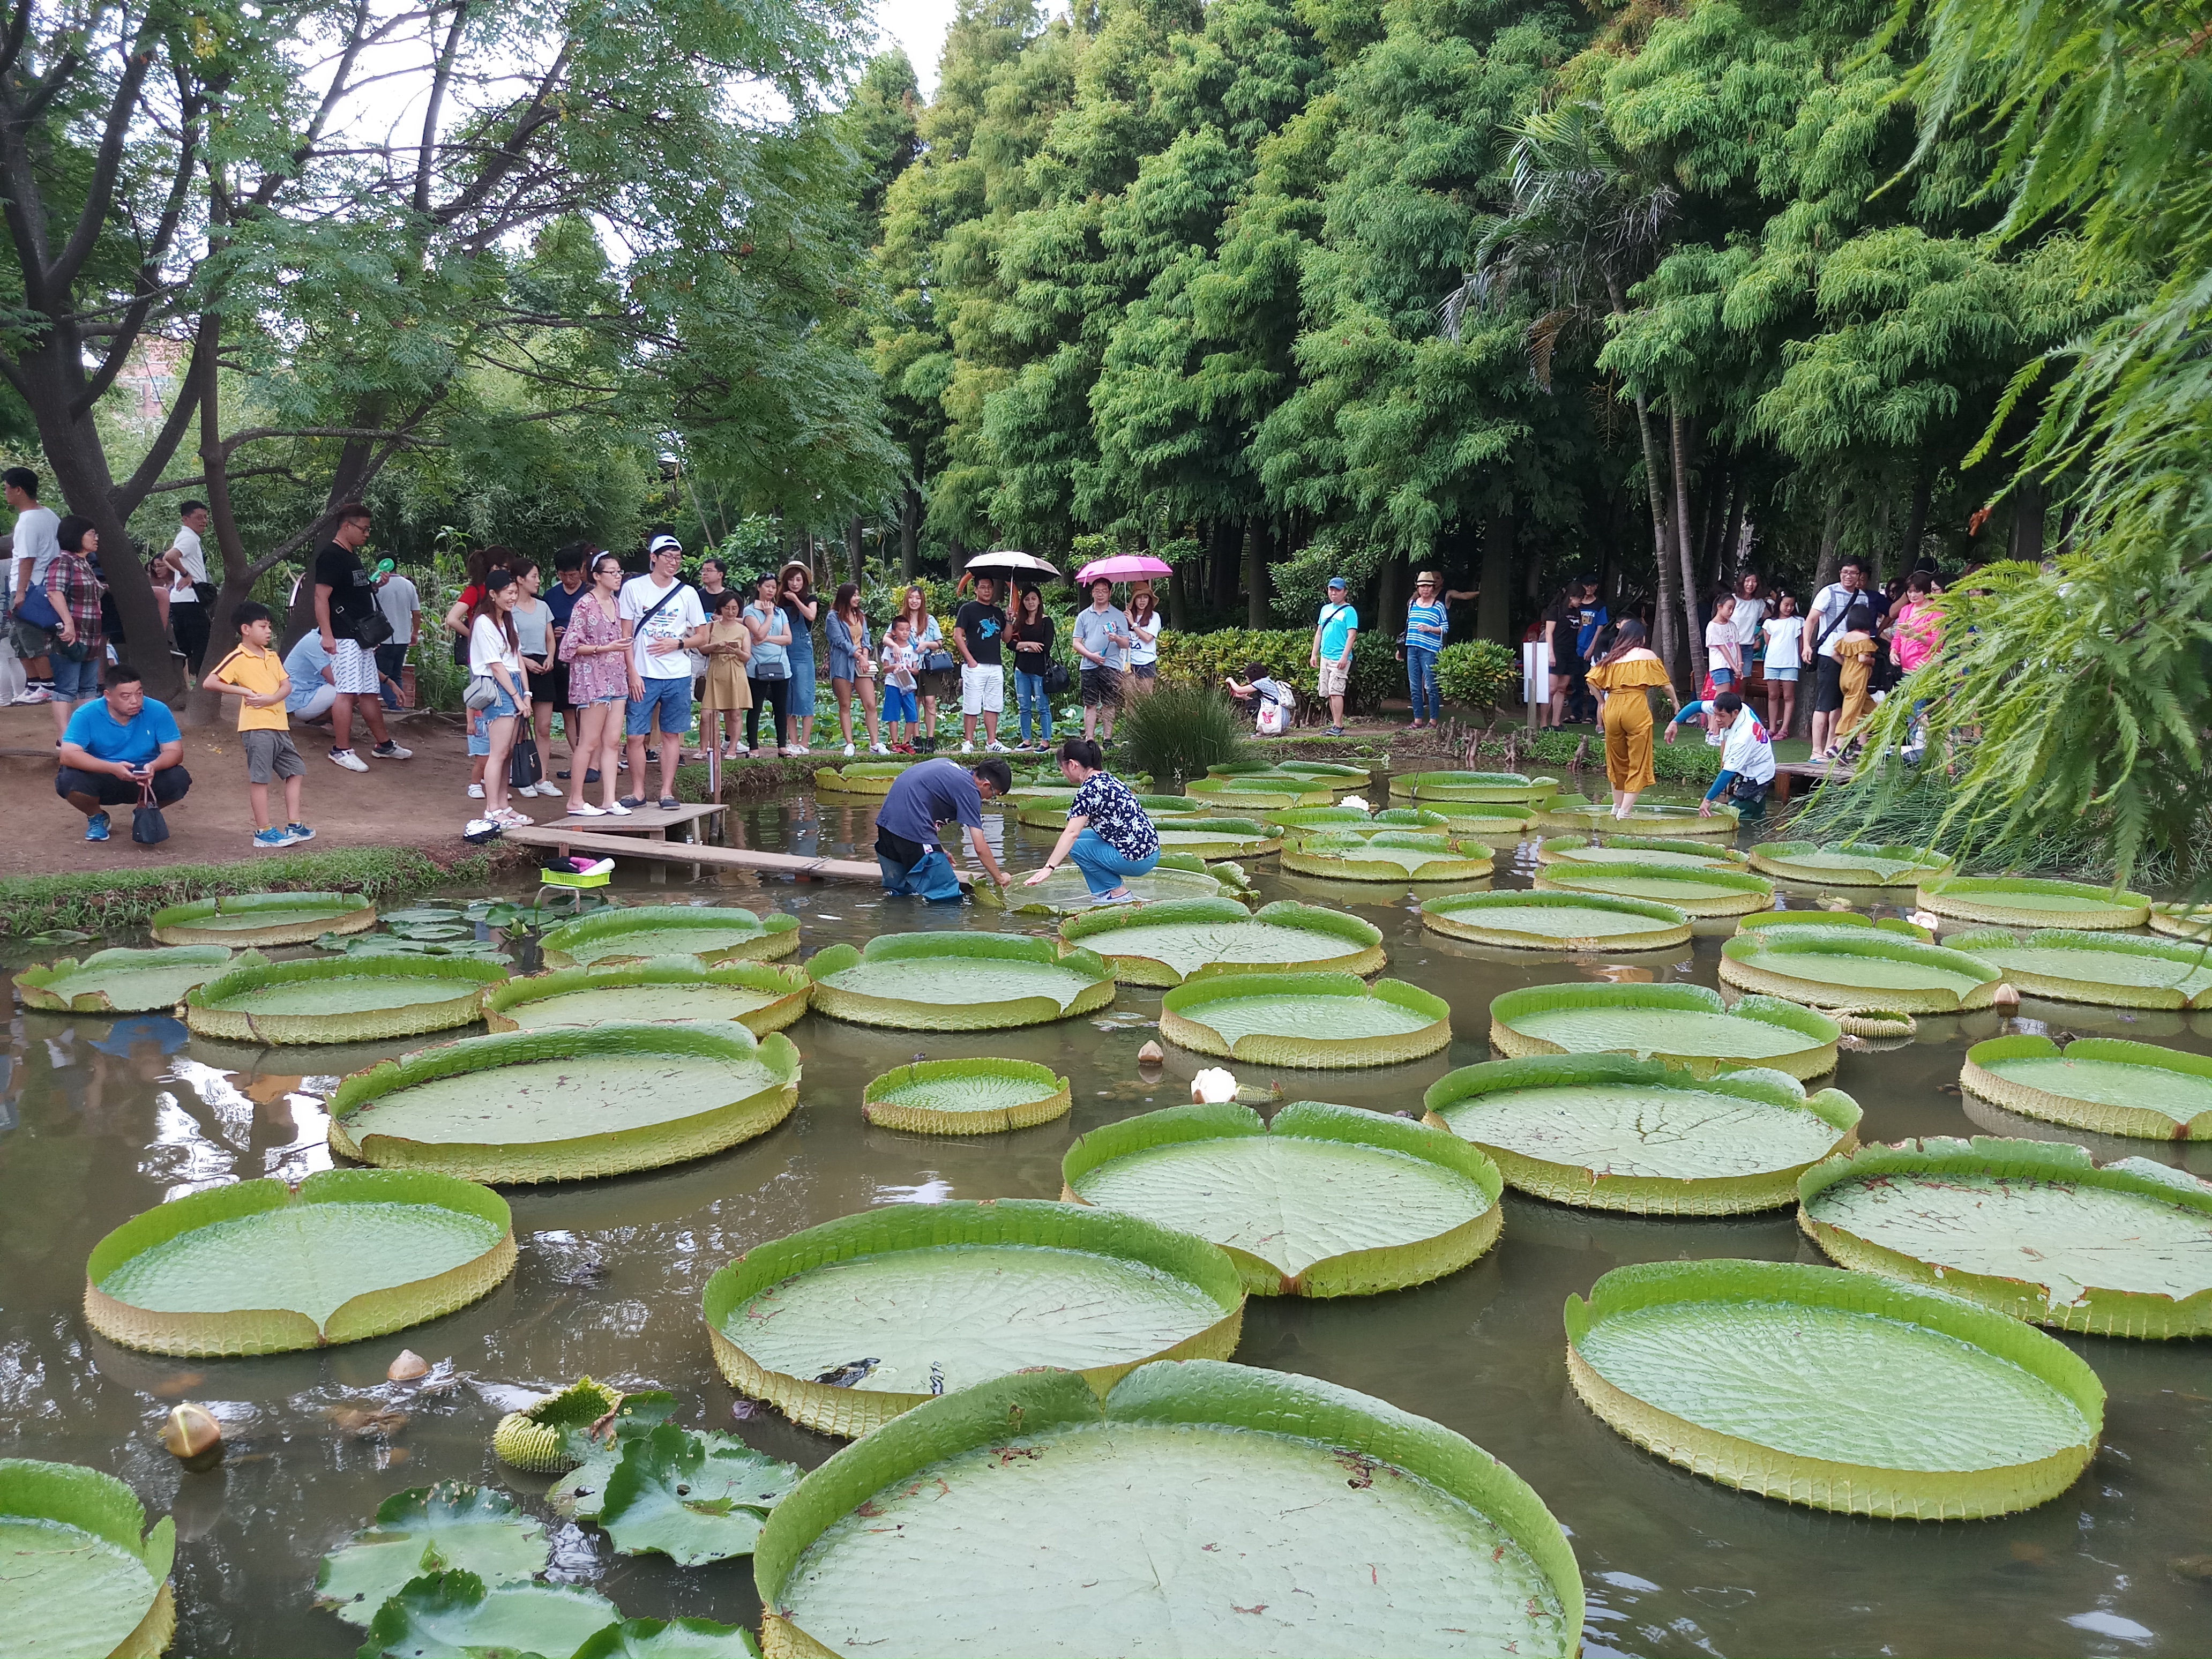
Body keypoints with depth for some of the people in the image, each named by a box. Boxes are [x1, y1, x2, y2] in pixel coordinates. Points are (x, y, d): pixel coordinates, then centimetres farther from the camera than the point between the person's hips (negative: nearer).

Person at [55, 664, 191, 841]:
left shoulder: (158, 711, -13)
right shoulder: (87, 715, -16)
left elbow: (175, 751, -13)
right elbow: (68, 755, -25)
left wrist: (154, 766, -37)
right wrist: (113, 768, -39)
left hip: (146, 781, 1)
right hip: (102, 780, -1)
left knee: (179, 779, -28)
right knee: (68, 779, -30)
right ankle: (96, 817, 5)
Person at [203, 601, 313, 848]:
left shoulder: (272, 656, 15)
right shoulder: (238, 658, -7)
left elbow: (287, 686, 6)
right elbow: (209, 682, -14)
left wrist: (271, 699, -13)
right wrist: (243, 691, -15)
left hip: (279, 725, 8)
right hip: (257, 727, -8)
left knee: (296, 770, 12)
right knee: (260, 778, -3)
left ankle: (294, 824, 18)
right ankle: (264, 831, 3)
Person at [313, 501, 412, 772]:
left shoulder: (352, 555, 17)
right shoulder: (330, 556, -13)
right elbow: (321, 597, -19)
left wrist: (375, 584, 16)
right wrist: (327, 635, -23)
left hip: (361, 636, 10)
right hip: (343, 638, -10)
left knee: (370, 692, 15)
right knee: (347, 691, -9)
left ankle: (384, 745, 23)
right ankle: (341, 750, -4)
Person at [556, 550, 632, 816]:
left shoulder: (615, 602, 12)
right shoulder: (585, 604, -10)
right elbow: (571, 645, -13)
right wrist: (605, 648, -19)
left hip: (616, 678, 7)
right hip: (592, 677, -7)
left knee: (612, 742, 5)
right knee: (589, 742, -4)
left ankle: (609, 800, 7)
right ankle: (575, 801, 3)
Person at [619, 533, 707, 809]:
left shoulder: (687, 593, 6)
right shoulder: (633, 588, 1)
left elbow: (702, 635, 10)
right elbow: (626, 634, 1)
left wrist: (677, 644, -9)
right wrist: (632, 673, -7)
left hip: (678, 676, 2)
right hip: (643, 675, -2)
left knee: (672, 734, 5)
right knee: (636, 735, -3)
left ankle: (667, 792, 11)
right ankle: (638, 793, 7)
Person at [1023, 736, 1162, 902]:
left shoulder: (1089, 788, -13)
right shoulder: (1108, 779, 15)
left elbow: (1072, 833, -21)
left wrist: (1049, 868, -22)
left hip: (1136, 859, -9)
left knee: (1076, 845, -2)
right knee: (1082, 837, 15)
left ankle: (1118, 892, 1)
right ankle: (1105, 889, 16)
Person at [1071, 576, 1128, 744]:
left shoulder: (1118, 616, 8)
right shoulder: (1083, 616, 12)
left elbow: (1126, 644, 3)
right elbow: (1077, 643, 8)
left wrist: (1117, 639, -19)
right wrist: (1091, 655, -8)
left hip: (1111, 667, -1)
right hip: (1089, 667, 1)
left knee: (1109, 705, 0)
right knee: (1090, 704, -1)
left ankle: (1108, 738, 4)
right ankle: (1089, 739, 0)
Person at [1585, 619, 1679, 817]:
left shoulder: (1611, 657, 13)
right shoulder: (1646, 655, 5)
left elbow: (1593, 681, 4)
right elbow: (1666, 684, 6)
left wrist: (1601, 703, 20)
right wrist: (1676, 703, 23)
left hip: (1611, 709, 4)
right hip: (1636, 709, -4)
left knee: (1617, 762, 19)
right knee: (1638, 764, 3)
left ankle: (1617, 806, 26)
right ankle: (1625, 810, -5)